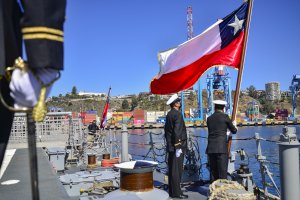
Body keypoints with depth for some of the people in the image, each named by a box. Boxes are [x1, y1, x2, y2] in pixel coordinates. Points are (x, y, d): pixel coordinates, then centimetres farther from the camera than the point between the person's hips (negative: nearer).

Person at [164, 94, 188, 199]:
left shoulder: (169, 114, 13)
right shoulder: (178, 114, -14)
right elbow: (177, 131, -22)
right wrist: (178, 147, -21)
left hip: (171, 146, 9)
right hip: (177, 145, -9)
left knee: (172, 169, 11)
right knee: (177, 170, -4)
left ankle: (172, 191, 18)